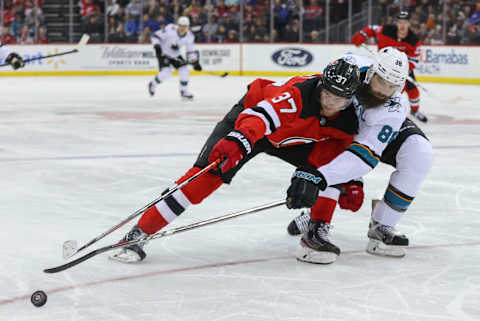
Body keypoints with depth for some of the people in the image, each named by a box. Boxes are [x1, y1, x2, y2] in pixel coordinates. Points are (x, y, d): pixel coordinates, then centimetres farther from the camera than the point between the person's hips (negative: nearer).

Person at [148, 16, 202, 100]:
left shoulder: (189, 36, -10)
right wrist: (157, 46, -33)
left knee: (184, 70, -8)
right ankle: (152, 84, 7)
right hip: (163, 54, -6)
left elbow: (191, 51, -2)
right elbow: (156, 36, -20)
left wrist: (195, 62, -11)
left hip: (175, 55, 6)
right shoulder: (170, 29, -27)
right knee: (166, 73, -21)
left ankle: (184, 91, 11)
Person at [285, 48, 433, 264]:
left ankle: (381, 227, -14)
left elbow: (365, 154, -46)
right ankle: (315, 226, -30)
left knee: (420, 154, -23)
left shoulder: (393, 112, -38)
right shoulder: (349, 68, -35)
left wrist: (318, 177, -58)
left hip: (383, 132, 0)